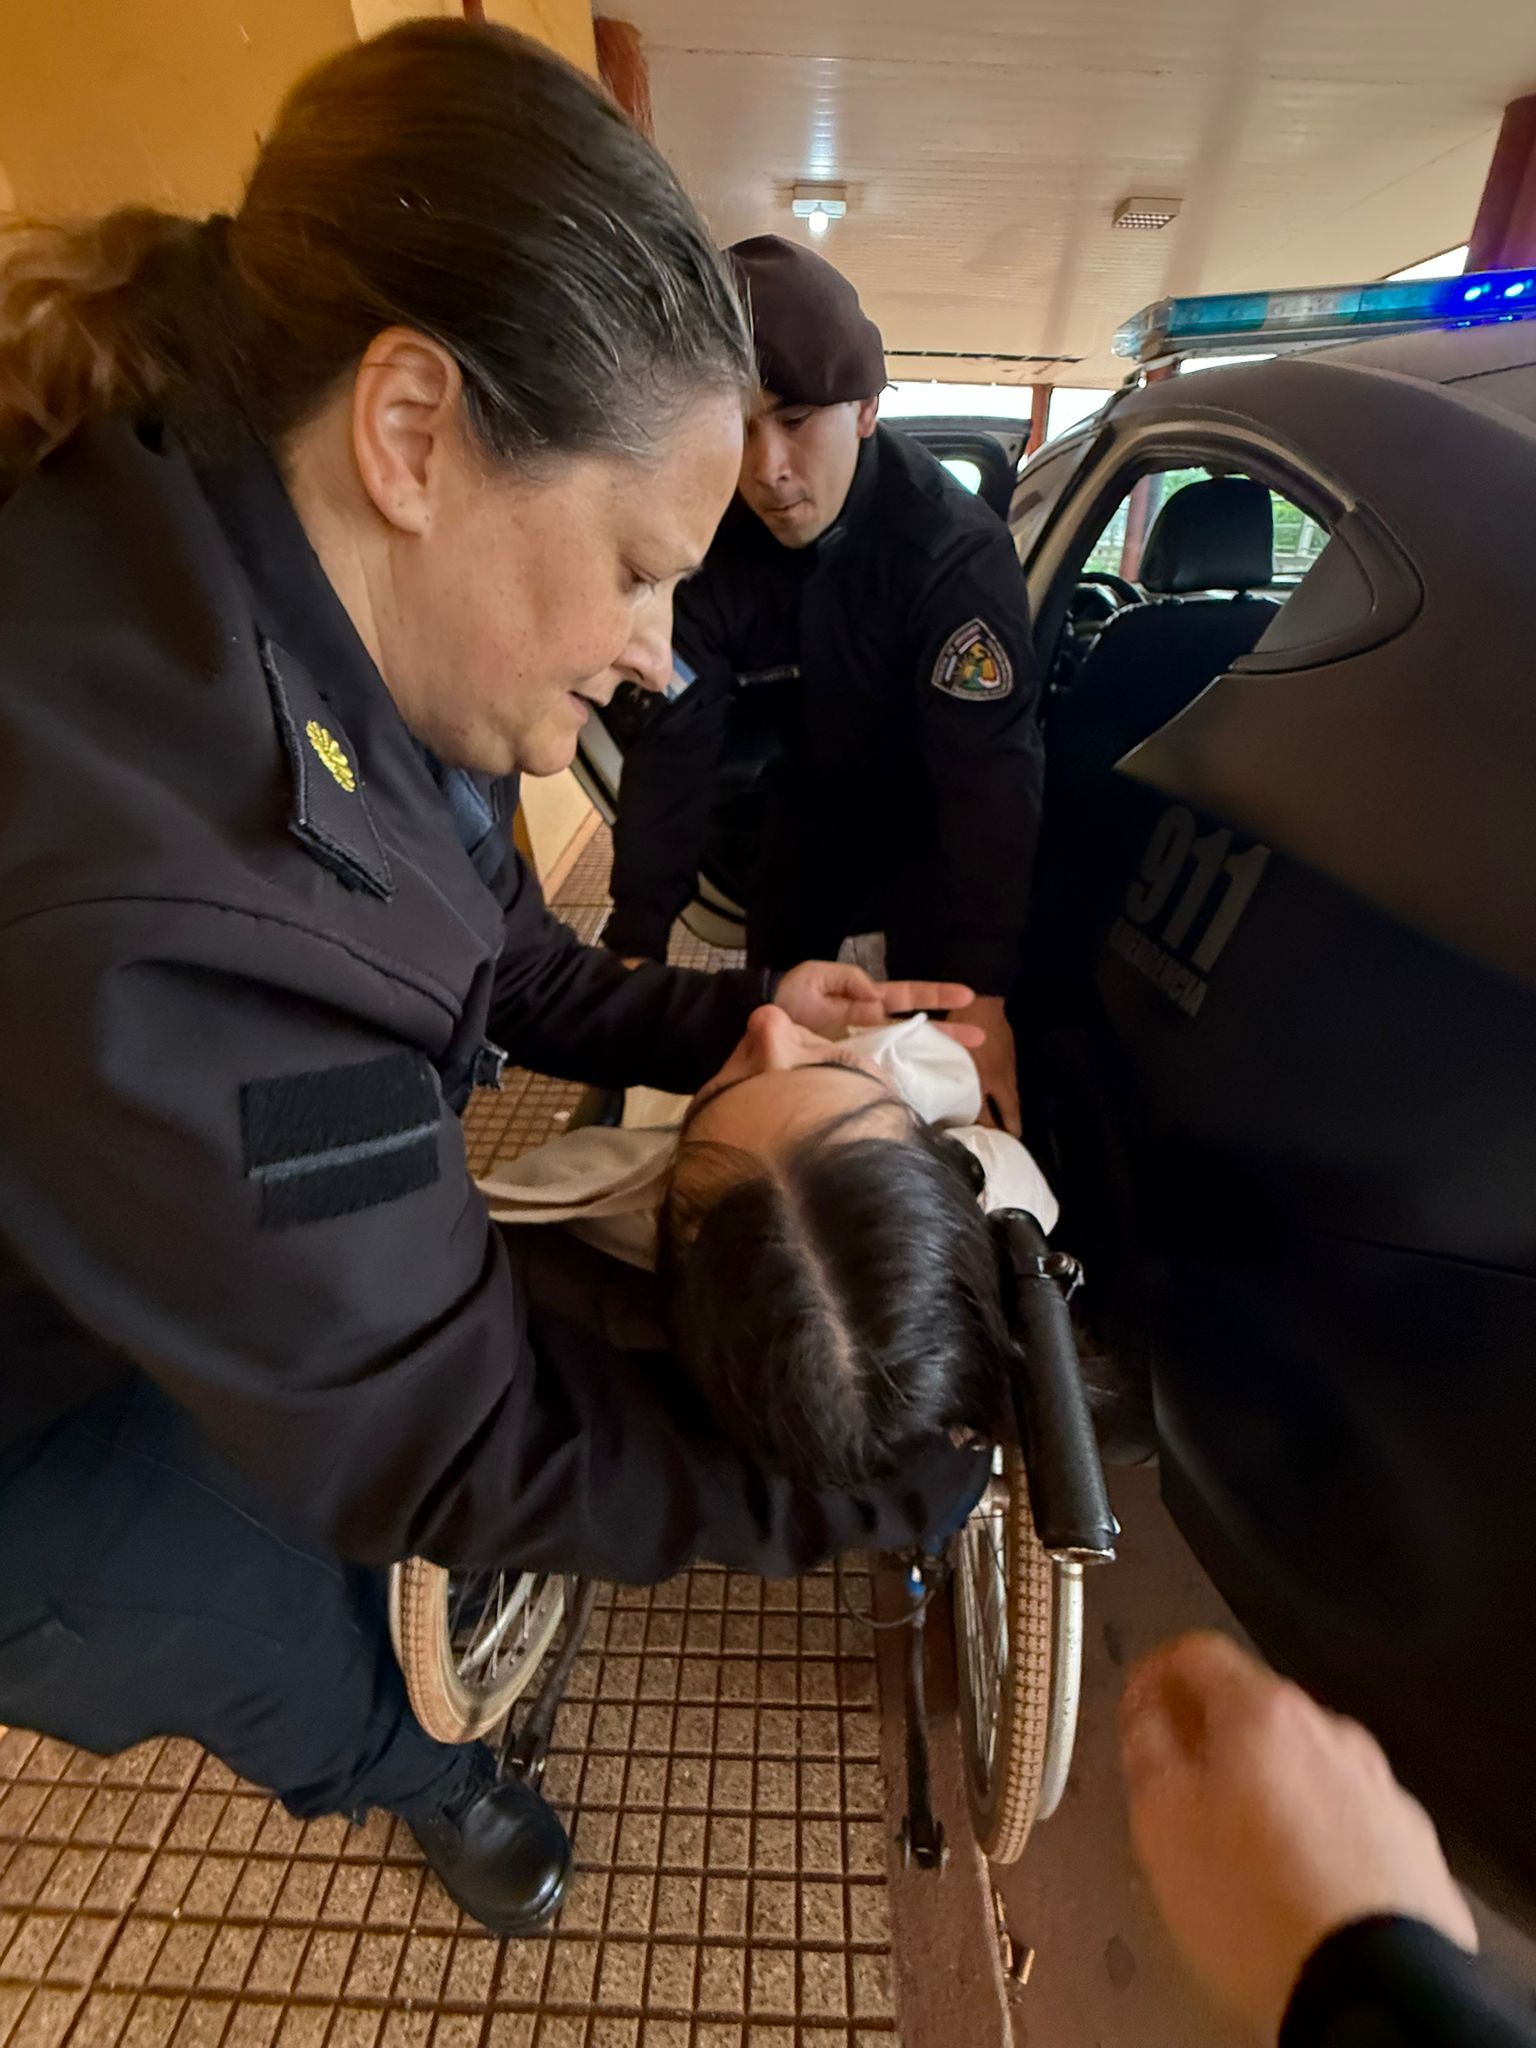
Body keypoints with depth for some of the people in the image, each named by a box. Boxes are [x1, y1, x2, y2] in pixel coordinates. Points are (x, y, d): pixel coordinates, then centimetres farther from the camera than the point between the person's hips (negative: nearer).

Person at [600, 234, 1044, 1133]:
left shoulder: (957, 545, -30)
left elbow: (991, 767, -35)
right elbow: (674, 746, -23)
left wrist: (984, 990, -44)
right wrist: (635, 943, -33)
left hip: (929, 808, -3)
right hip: (808, 804, 4)